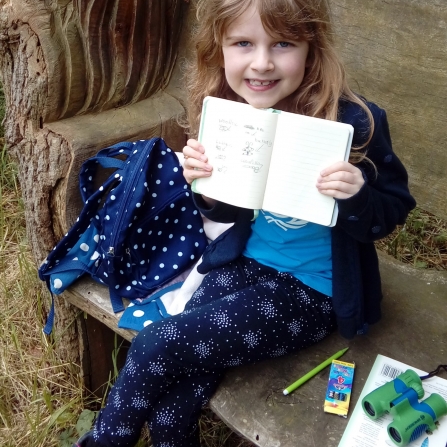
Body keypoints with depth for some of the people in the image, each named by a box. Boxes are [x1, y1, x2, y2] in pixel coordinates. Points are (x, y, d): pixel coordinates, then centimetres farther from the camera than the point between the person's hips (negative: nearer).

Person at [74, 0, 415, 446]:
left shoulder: (353, 123, -21)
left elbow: (392, 212, -8)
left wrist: (358, 196, -31)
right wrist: (206, 186, -14)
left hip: (311, 290, -4)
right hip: (245, 262, 5)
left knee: (157, 346, -14)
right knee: (169, 406, -13)